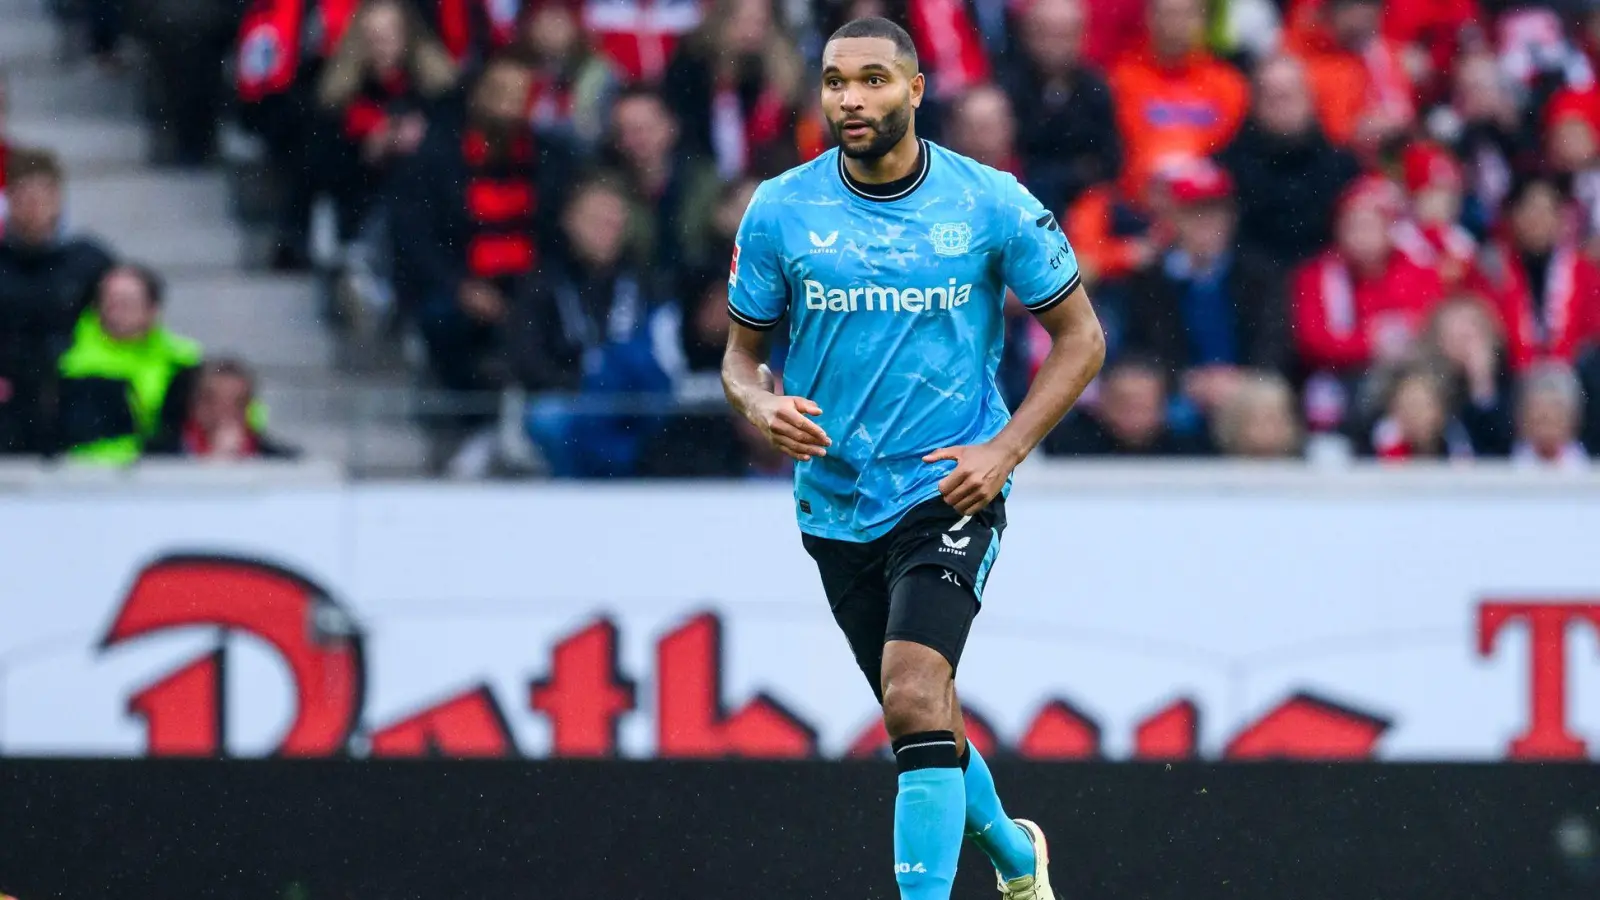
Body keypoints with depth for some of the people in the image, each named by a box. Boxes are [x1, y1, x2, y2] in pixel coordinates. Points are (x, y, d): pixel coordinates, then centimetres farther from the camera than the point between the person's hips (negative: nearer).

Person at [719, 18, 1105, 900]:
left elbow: (1080, 337, 2)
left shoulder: (992, 204, -7)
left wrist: (1004, 449, -10)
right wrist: (763, 404, -16)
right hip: (836, 503, 4)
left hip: (950, 489, -4)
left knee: (915, 694, -24)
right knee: (919, 718, 15)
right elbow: (741, 353, 8)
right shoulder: (779, 211, -2)